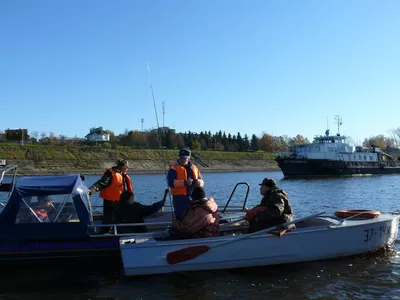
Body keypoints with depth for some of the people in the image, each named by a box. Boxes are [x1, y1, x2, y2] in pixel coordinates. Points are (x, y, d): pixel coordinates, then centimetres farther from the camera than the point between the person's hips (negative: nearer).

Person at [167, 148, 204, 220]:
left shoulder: (194, 168, 13)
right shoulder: (174, 169, -4)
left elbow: (202, 181, 14)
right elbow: (171, 182, -18)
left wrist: (199, 182, -11)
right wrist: (184, 182, -29)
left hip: (193, 197, 6)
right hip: (180, 198, -6)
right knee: (181, 217, -6)